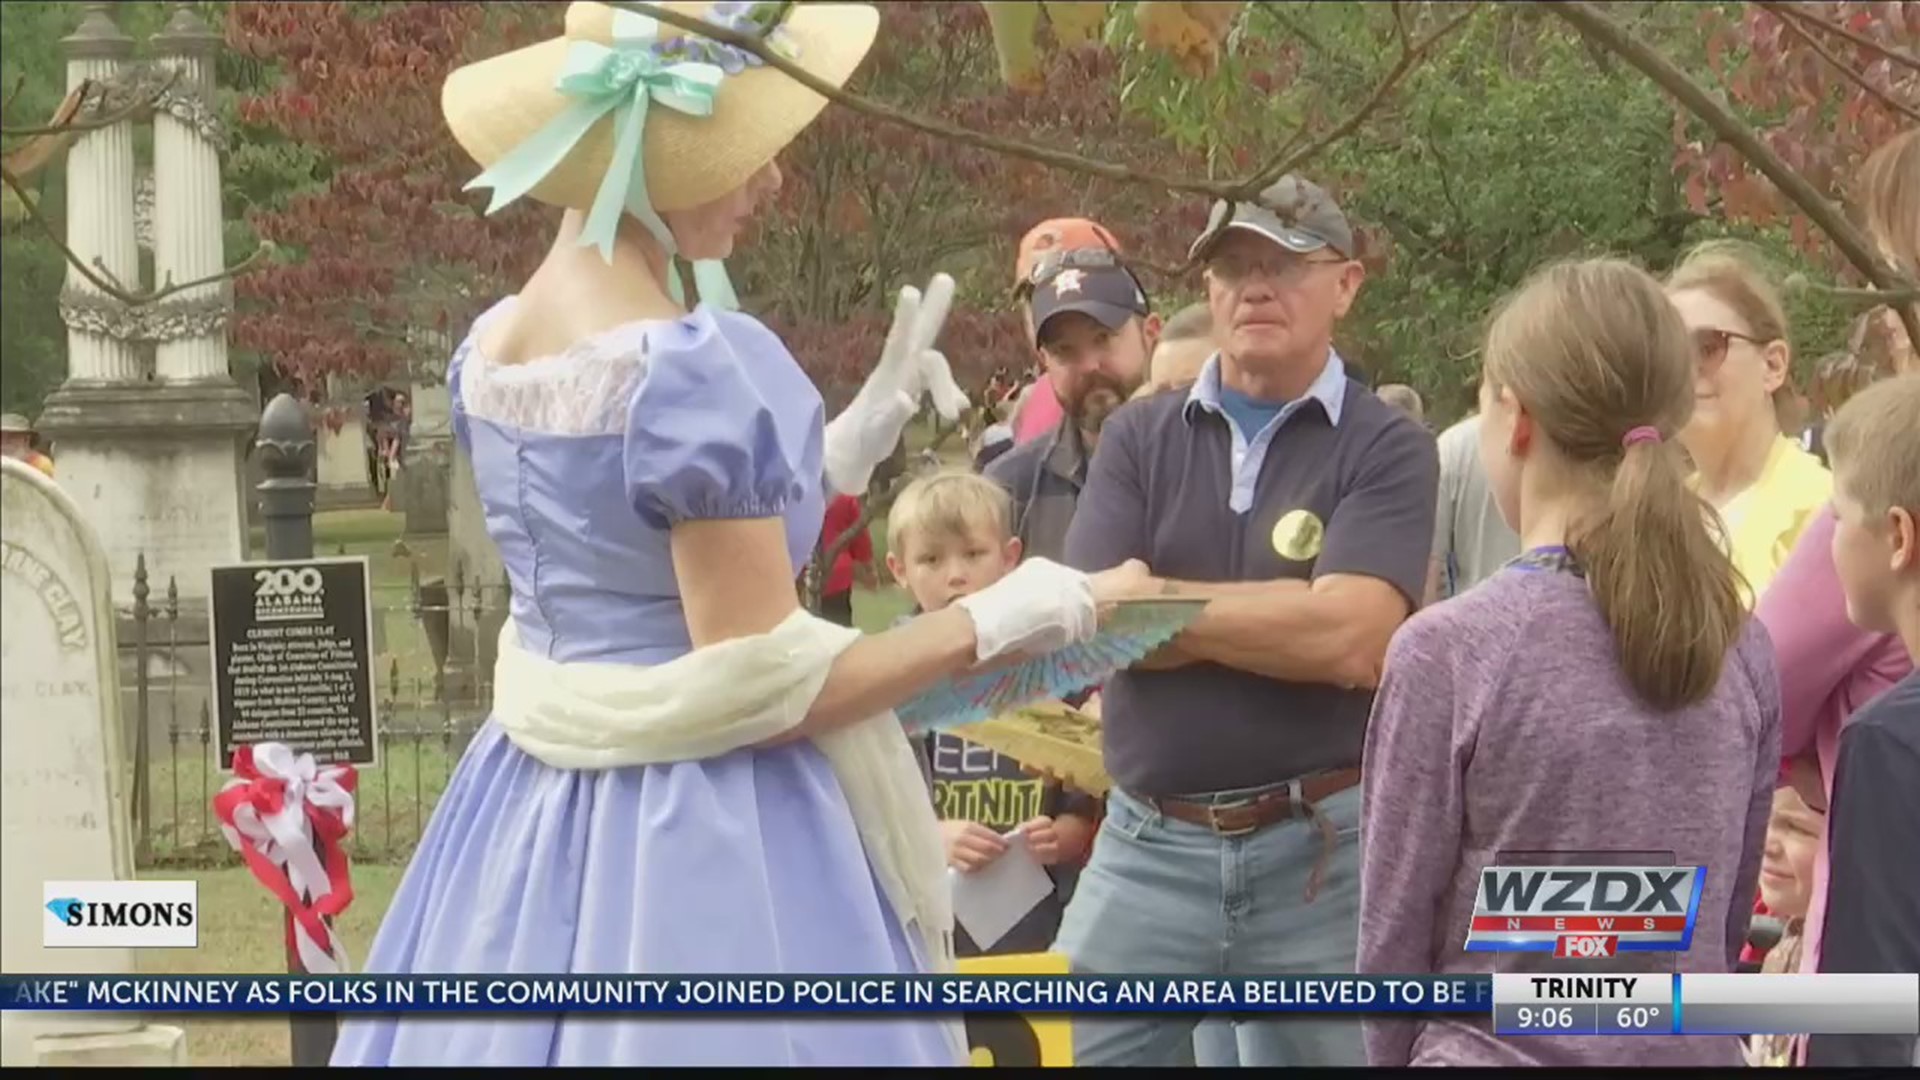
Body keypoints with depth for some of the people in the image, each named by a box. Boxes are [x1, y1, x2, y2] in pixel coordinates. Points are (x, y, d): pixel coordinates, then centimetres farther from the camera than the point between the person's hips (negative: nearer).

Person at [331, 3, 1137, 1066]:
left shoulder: (492, 349, 5)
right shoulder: (694, 369, -21)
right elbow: (758, 691, -20)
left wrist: (839, 454, 16)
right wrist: (991, 620, -10)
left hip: (538, 815, 9)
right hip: (700, 840, -9)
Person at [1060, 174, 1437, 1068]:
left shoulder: (1387, 449, -2)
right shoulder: (1137, 439, 7)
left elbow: (1352, 640, -17)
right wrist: (1289, 616, -12)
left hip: (1319, 849, -2)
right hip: (1148, 848, 2)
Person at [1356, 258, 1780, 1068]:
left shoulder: (1449, 649, -15)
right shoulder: (1740, 647, 0)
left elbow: (1395, 932, -8)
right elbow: (1731, 916, 7)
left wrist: (1394, 1055, 6)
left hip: (1501, 1049, -4)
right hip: (1695, 1047, 5)